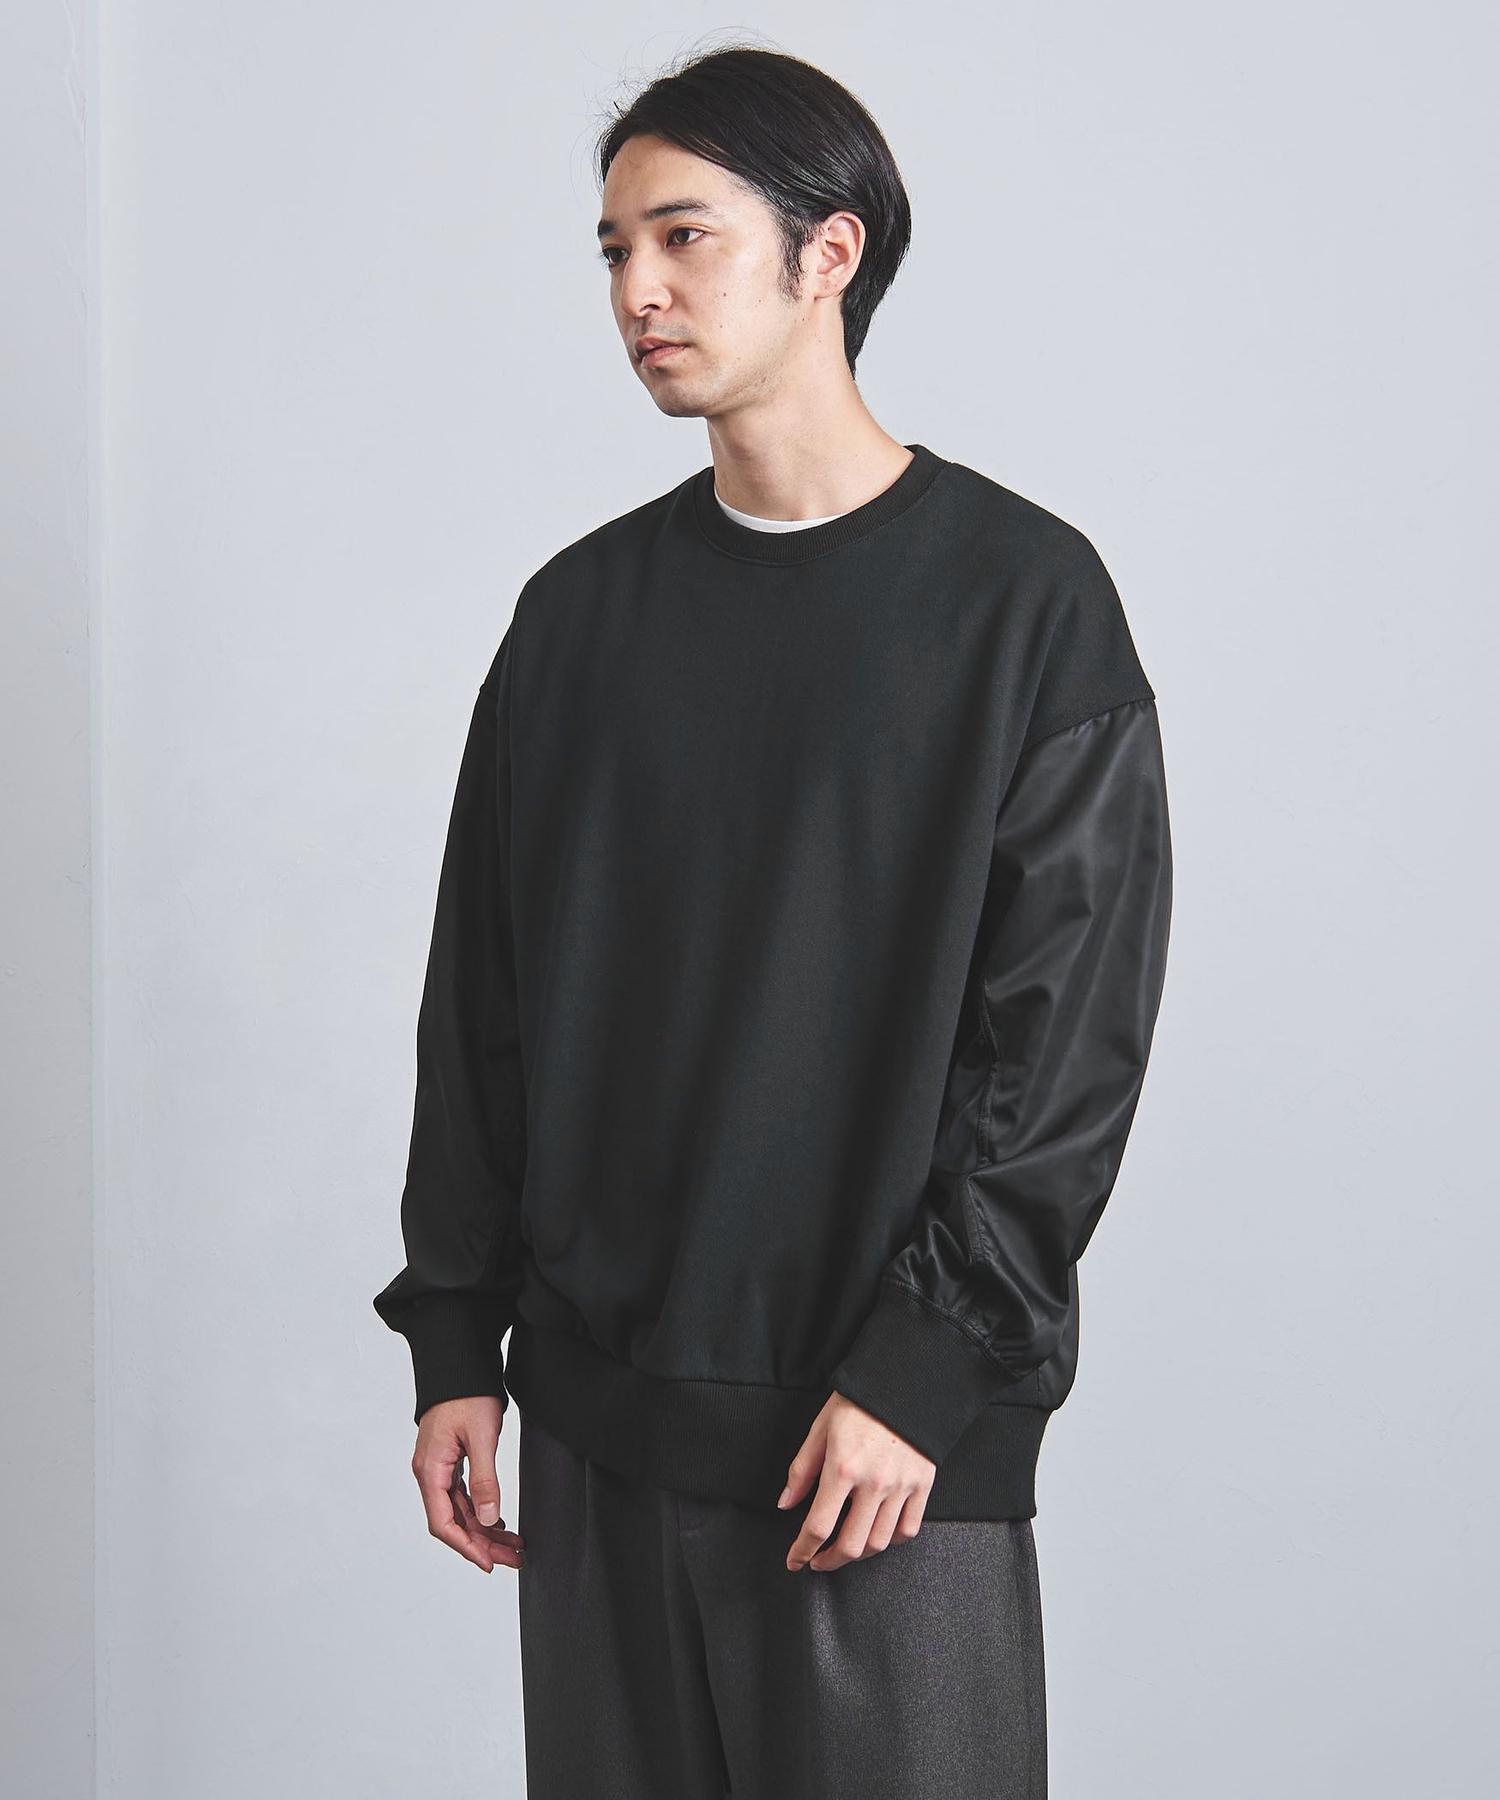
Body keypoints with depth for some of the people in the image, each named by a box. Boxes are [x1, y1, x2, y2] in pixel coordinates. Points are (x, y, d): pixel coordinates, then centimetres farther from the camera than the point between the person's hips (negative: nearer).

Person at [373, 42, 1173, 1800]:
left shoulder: (1024, 596, -4)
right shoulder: (582, 609, 9)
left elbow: (1071, 1036, -8)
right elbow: (479, 1006, 11)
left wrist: (929, 1364, -14)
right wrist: (454, 1338, 6)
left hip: (894, 1421, -4)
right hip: (596, 1416, 4)